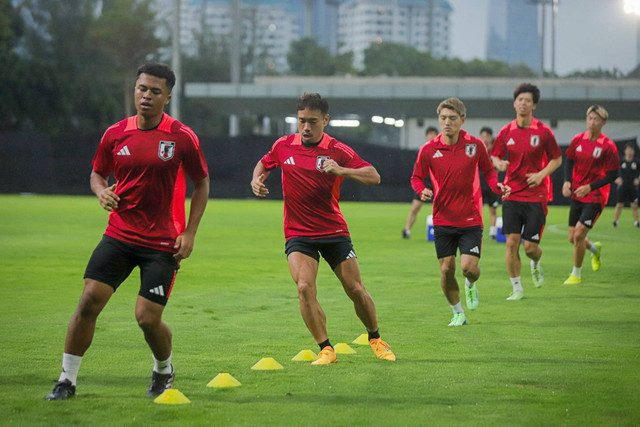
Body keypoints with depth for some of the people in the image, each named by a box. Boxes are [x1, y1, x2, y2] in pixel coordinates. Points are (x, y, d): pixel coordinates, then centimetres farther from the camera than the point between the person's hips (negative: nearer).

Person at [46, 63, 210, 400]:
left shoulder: (182, 138, -6)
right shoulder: (115, 134, 2)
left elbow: (201, 183, 4)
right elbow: (97, 173, 17)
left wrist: (189, 233, -3)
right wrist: (102, 192, -7)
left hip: (162, 242, -3)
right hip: (119, 234, 3)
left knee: (148, 317, -8)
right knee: (89, 300, -10)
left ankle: (164, 370, 25)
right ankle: (67, 380, 1)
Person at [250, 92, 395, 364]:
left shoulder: (338, 151, -8)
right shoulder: (283, 146, 0)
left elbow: (374, 177, -14)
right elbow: (265, 163, 21)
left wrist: (341, 170, -29)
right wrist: (257, 179, -1)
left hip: (334, 231, -1)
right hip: (298, 234, 1)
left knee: (355, 289, 1)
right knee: (305, 287, -20)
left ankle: (375, 339, 26)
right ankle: (326, 349, -11)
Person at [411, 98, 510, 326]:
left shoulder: (475, 145, -3)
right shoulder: (429, 150, -4)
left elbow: (489, 171, 10)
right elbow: (416, 177, 6)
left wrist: (497, 186, -10)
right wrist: (422, 191, -16)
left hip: (470, 219, -1)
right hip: (443, 220, 1)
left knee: (469, 267, -12)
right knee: (446, 270, -1)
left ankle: (470, 285, 25)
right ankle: (458, 313, 22)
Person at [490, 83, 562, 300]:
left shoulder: (543, 131, -4)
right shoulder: (506, 132, 3)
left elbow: (557, 159, 5)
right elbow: (494, 156, 11)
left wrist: (542, 174, -12)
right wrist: (499, 163, -13)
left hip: (535, 196, -2)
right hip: (511, 194, 2)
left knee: (530, 246, -3)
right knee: (511, 242, -7)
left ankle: (536, 265, 33)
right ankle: (517, 288, 5)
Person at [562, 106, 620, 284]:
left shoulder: (608, 146, -12)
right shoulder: (578, 140, 2)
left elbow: (613, 174, -10)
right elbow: (570, 161, 14)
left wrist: (590, 187, -18)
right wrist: (567, 181, -4)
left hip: (595, 197, -5)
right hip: (577, 195, 5)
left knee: (579, 234, -15)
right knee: (572, 238, 8)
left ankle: (576, 274, 3)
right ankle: (595, 248, 42)